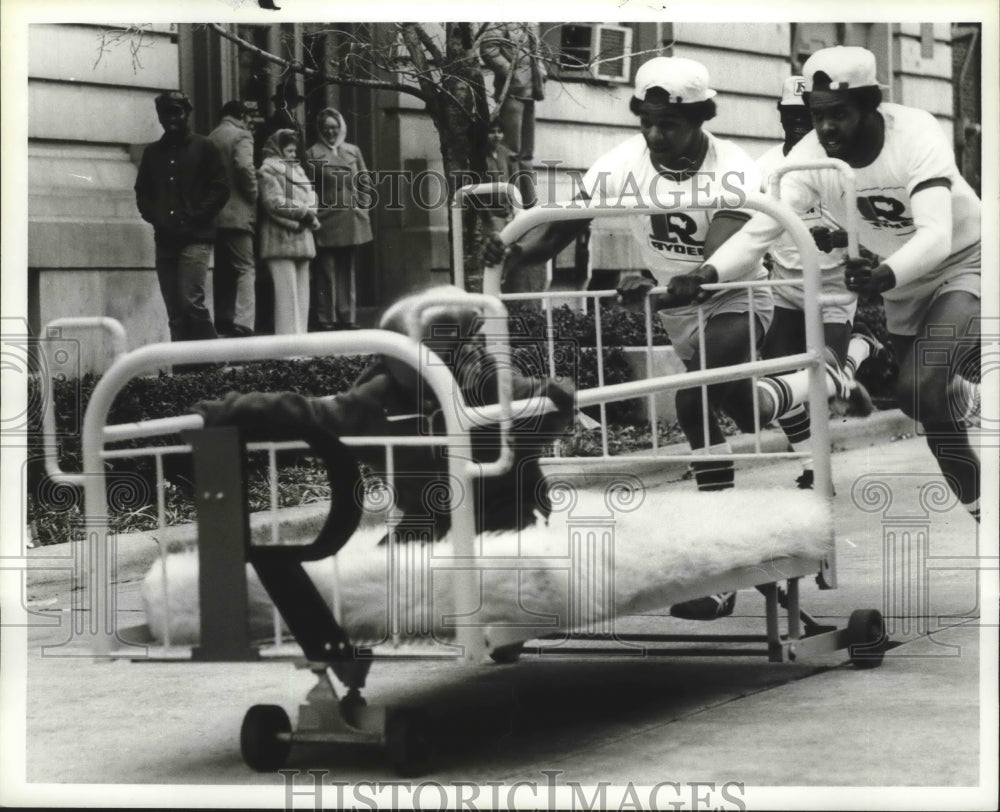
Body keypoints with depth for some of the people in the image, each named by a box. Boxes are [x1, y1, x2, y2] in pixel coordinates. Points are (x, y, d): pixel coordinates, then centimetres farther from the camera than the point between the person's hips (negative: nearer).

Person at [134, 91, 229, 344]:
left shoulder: (203, 147, 4)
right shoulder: (152, 152, 16)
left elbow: (220, 190, -1)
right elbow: (142, 192, 18)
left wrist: (194, 218, -10)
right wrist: (156, 217, 0)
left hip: (195, 238, -5)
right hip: (165, 240, 5)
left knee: (191, 302, -16)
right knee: (175, 312, 4)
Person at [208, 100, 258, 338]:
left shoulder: (210, 138, 15)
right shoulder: (241, 136, -6)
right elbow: (245, 167, -20)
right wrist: (254, 196, -9)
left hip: (214, 214, 7)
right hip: (238, 215, -7)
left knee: (222, 270, 14)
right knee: (245, 269, -8)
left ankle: (222, 320, 16)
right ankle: (243, 323, -19)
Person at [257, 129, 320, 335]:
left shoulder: (296, 169, 23)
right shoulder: (268, 171, -4)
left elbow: (311, 196, 20)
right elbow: (274, 202, -15)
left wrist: (310, 215, -2)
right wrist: (304, 211, -11)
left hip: (302, 239, 9)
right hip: (281, 239, -9)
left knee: (301, 290, 8)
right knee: (287, 290, -11)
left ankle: (300, 333, 12)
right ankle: (288, 336, -12)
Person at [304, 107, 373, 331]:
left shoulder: (353, 151, 14)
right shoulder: (312, 154, 0)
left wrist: (361, 206, 8)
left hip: (350, 220, 5)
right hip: (325, 221, -5)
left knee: (347, 270, 9)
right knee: (326, 272, -4)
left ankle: (347, 317, 14)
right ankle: (326, 319, -1)